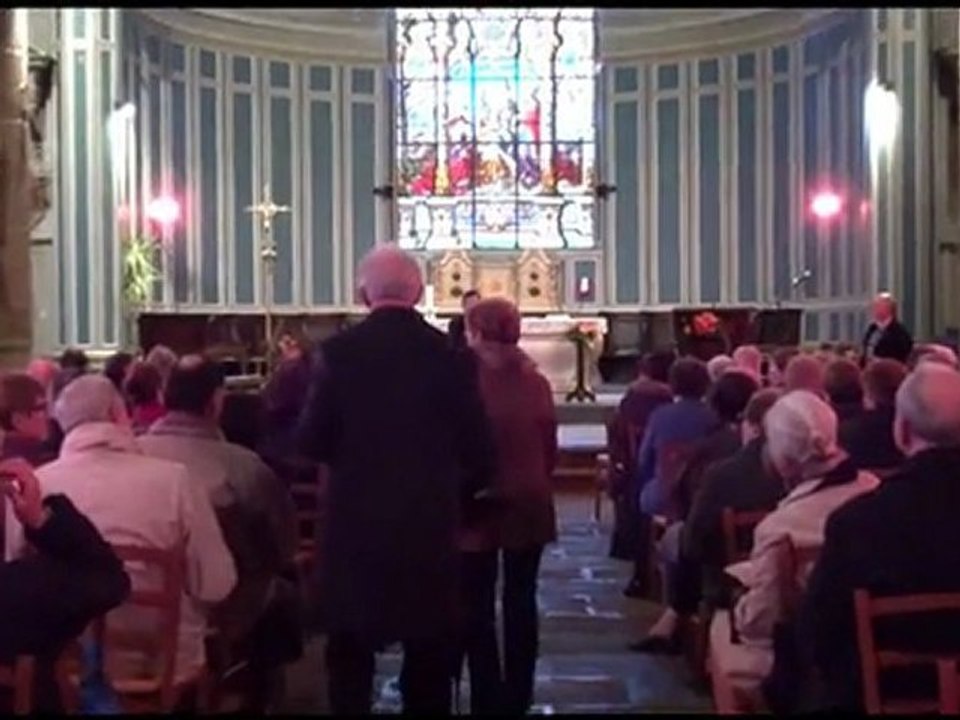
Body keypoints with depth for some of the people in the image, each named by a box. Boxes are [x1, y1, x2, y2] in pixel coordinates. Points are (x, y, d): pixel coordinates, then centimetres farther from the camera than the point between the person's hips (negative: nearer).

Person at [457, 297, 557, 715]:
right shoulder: (536, 382, 0)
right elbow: (550, 447, 5)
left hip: (479, 506, -4)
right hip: (529, 506, 4)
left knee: (477, 607, 5)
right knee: (521, 603, 10)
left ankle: (489, 700, 8)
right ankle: (518, 699, 17)